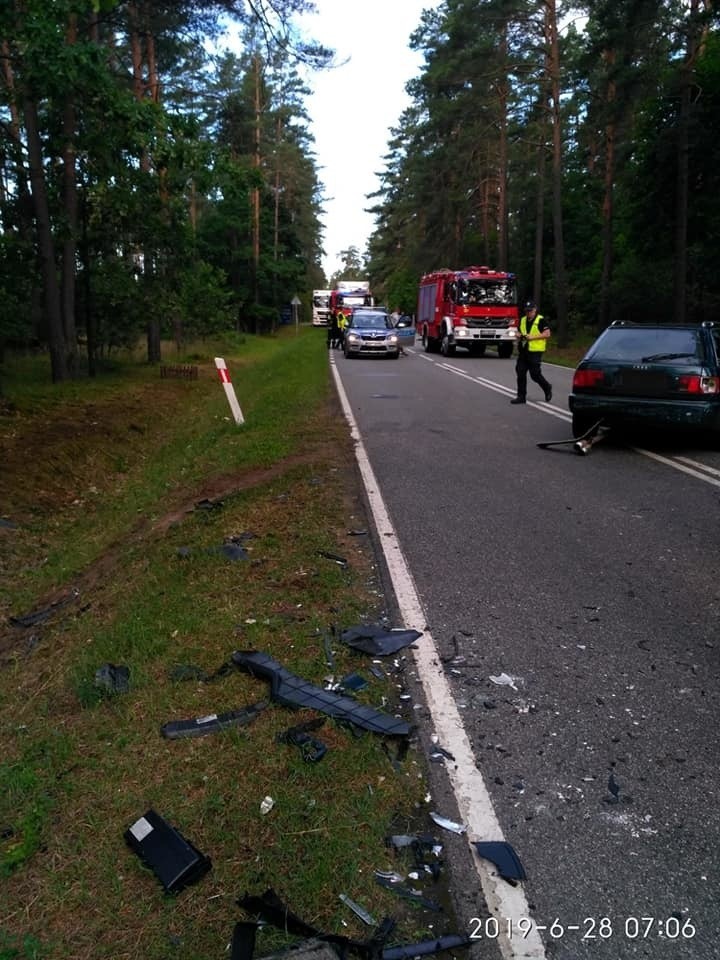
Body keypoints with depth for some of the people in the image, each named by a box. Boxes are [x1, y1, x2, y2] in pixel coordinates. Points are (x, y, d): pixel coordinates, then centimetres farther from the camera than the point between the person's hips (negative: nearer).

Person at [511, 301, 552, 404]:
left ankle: (547, 388, 23)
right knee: (520, 373, 2)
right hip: (523, 351, 6)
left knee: (535, 374, -4)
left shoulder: (541, 320, -5)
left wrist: (533, 337, -17)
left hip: (535, 352, -6)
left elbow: (547, 333, -10)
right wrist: (519, 335, 1)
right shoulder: (522, 320, 15)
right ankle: (521, 396, 8)